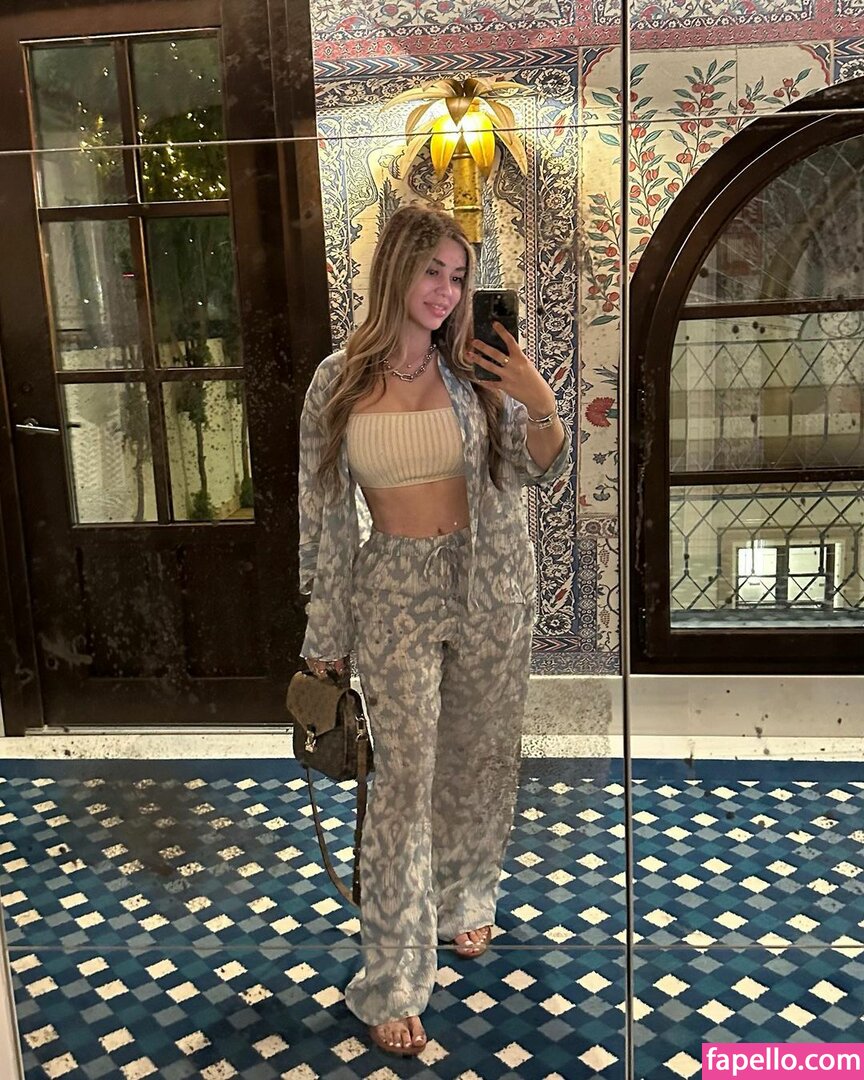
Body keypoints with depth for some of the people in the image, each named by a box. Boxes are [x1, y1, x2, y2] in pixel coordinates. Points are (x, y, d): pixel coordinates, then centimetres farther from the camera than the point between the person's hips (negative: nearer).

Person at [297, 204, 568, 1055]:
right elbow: (323, 508, 0)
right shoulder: (338, 380, -4)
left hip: (490, 587, 2)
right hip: (394, 594, -2)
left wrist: (541, 407, -18)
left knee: (481, 755, 14)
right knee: (403, 774, -1)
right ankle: (392, 980, 13)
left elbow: (540, 474, 3)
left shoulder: (476, 369, -1)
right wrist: (325, 629, 2)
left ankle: (463, 900, 41)